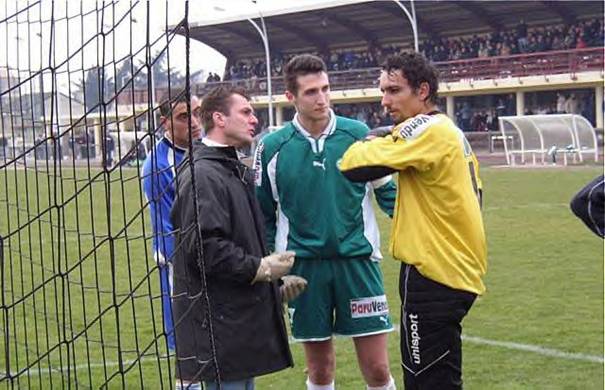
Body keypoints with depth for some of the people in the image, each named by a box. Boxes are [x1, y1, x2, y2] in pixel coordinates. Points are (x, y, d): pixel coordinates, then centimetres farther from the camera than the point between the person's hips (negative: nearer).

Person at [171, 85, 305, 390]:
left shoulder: (234, 171, 19)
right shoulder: (202, 175, -16)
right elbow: (205, 248, -24)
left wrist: (275, 283, 13)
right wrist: (262, 268, -15)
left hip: (243, 316, 10)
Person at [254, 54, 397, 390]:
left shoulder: (358, 134, -1)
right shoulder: (272, 147, -1)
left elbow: (387, 192, 9)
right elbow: (264, 215, 9)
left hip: (358, 259, 0)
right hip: (304, 266, 0)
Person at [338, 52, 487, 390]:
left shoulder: (427, 131, -16)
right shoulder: (450, 132, 13)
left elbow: (353, 166, -19)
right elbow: (473, 193, 17)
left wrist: (370, 144, 2)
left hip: (433, 276, -10)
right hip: (459, 271, 10)